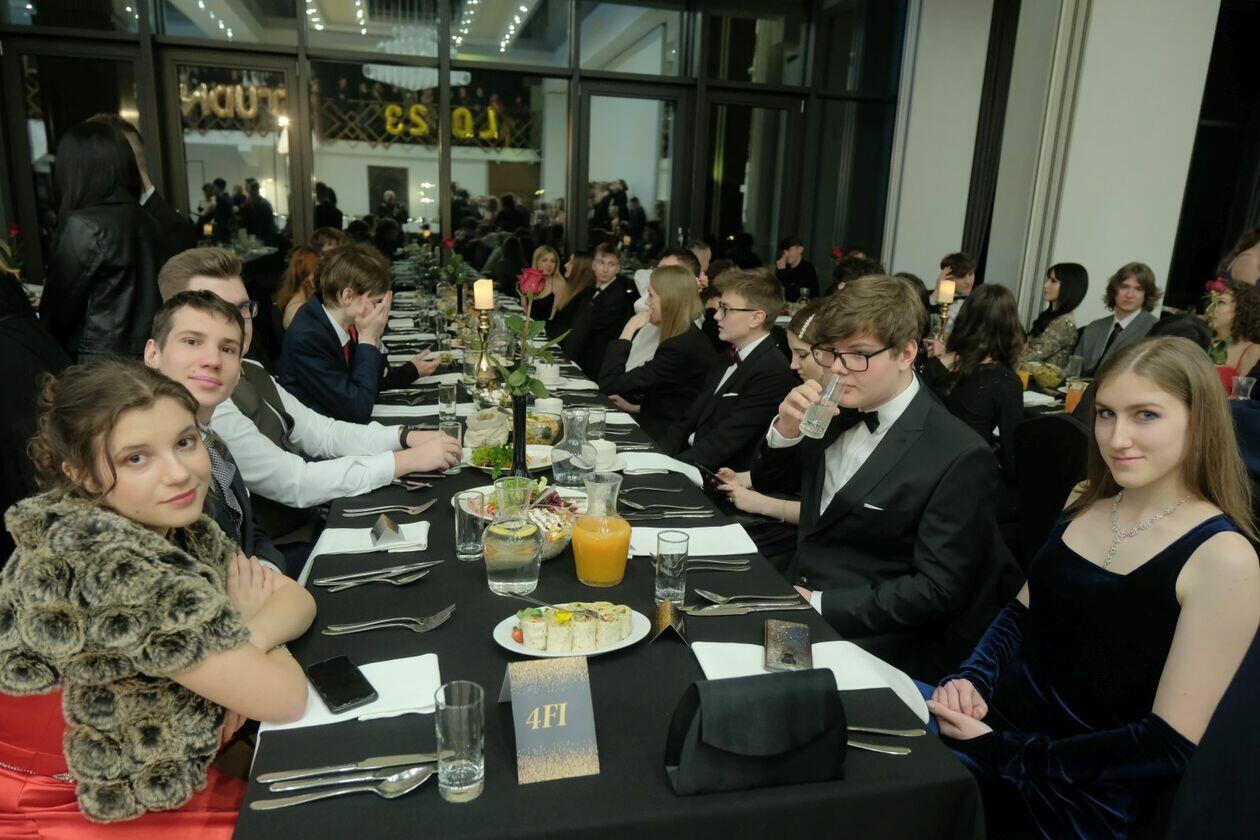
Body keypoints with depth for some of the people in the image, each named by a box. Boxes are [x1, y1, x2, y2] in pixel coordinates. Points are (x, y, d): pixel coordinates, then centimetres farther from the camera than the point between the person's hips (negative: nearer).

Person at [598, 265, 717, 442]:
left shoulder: (680, 349, -25)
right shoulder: (689, 338, 5)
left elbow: (609, 384, -23)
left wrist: (628, 330, -17)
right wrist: (633, 404, 4)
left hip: (662, 440, -9)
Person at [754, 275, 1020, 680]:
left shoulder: (960, 458, -18)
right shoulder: (842, 410, 2)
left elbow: (936, 591, -18)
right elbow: (770, 483, 12)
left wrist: (819, 604, -22)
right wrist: (786, 430, -9)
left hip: (871, 636, -6)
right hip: (799, 595, 7)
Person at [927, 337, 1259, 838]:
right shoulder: (1087, 502, 5)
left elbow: (1172, 744, -17)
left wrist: (1005, 751, -19)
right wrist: (971, 680, -6)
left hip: (1078, 791, -6)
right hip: (991, 716, 6)